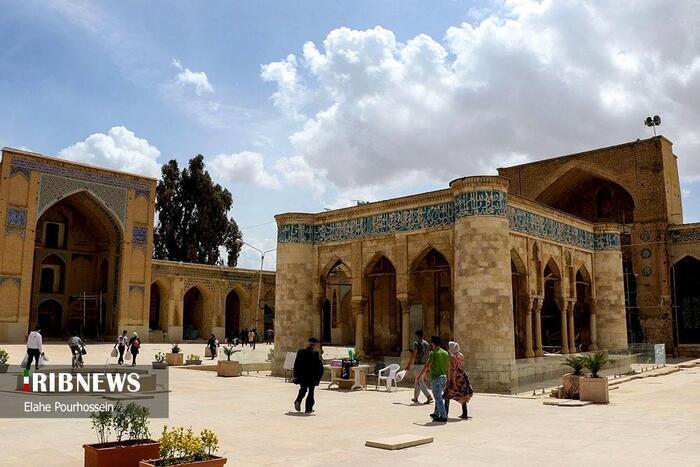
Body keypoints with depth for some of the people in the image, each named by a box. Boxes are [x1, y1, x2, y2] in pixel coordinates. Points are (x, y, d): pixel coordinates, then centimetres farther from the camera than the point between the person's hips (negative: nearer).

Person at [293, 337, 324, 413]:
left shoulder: (300, 352, -1)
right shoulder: (316, 354, -13)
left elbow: (296, 365, 4)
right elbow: (320, 367, -11)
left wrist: (296, 375, 12)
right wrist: (318, 378, -1)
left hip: (302, 376, 3)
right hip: (312, 377, -3)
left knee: (303, 389, 21)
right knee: (311, 391, 9)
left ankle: (298, 401, -1)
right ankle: (308, 409, 10)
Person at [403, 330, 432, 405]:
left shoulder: (416, 343, -9)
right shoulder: (427, 344, 13)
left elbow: (413, 355, -14)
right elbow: (429, 355, 14)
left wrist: (409, 365, -10)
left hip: (419, 364, -8)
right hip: (425, 364, 8)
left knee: (420, 382, -6)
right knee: (417, 381, 17)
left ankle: (429, 396, -17)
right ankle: (415, 398, 24)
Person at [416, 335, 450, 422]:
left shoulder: (433, 353, -13)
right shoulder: (446, 353, 8)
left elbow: (427, 366, -12)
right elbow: (448, 366, 13)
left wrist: (420, 375, -2)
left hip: (437, 378, -8)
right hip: (445, 377, 8)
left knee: (438, 397, -3)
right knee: (438, 396, 21)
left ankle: (443, 416, -5)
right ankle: (437, 413, 28)